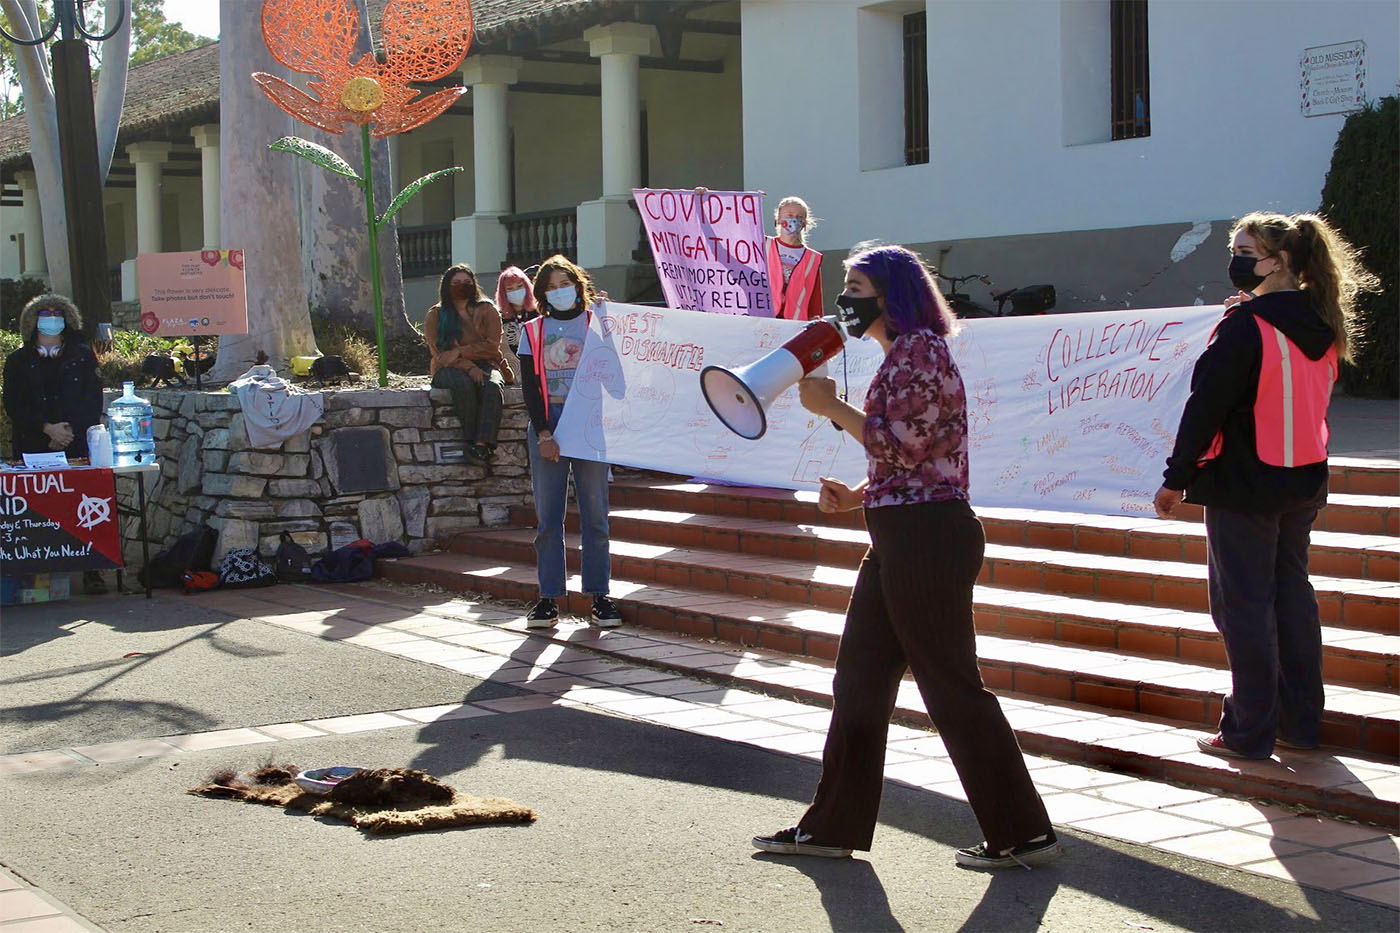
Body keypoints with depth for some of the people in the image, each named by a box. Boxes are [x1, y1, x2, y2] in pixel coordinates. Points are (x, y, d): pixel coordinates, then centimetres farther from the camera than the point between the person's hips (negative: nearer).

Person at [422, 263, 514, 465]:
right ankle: (472, 440, -36)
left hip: (484, 365, 1)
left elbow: (492, 346, 0)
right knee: (463, 385, -37)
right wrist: (469, 367, -18)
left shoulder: (486, 310, 12)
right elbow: (438, 352, -3)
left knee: (492, 386, -35)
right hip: (450, 369, -1)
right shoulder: (435, 315, 10)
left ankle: (482, 443, -48)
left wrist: (460, 352, -13)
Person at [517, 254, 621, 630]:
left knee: (595, 513, 0)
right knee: (547, 516, 0)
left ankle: (599, 595, 5)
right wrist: (544, 434, -7)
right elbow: (530, 387, 3)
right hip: (547, 425, 1)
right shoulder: (532, 331, 10)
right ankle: (549, 597, 4)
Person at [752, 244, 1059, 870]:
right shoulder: (902, 354, 19)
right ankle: (833, 825, 21)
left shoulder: (919, 349, -13)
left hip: (927, 540, -11)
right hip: (902, 540, 11)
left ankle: (1024, 833, 6)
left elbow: (904, 445, -20)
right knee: (858, 678, 13)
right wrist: (856, 497, 10)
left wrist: (832, 408, -11)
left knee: (952, 688, -3)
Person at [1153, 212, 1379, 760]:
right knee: (1292, 593, 14)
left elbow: (1206, 406, -16)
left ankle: (1250, 732, 2)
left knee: (1243, 603, -2)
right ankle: (1300, 722, 19)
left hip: (1244, 485, -8)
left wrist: (1176, 480, -9)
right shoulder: (1322, 328, 8)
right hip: (1304, 483, 8)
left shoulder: (1247, 326, -16)